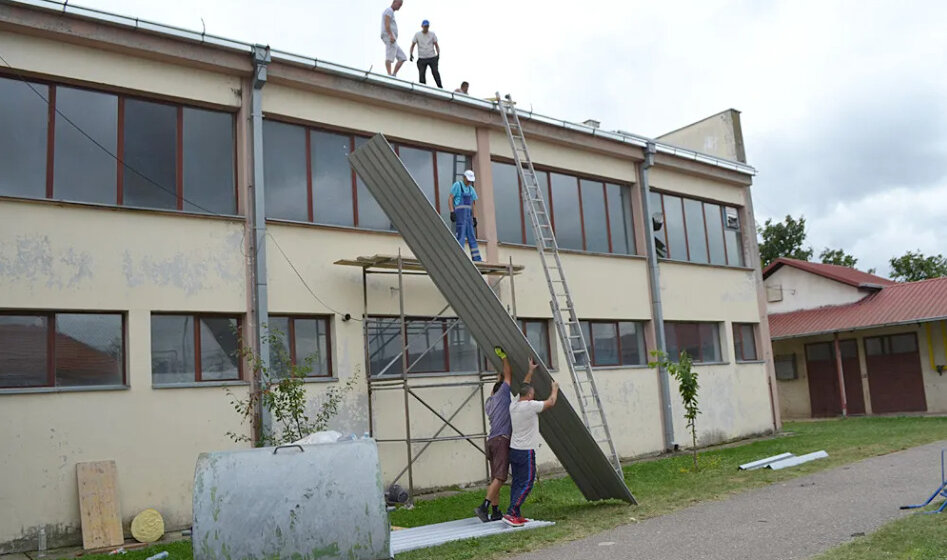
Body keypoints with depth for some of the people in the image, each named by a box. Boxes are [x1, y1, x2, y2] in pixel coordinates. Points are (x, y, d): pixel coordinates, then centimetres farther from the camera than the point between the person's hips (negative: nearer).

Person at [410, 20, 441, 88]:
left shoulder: (432, 34, 8)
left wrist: (438, 54, -9)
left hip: (432, 57, -1)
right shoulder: (417, 34, 7)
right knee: (421, 74, -7)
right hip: (421, 58, 1)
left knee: (435, 72, -16)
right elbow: (412, 45, 9)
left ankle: (440, 87, -13)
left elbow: (436, 45, 8)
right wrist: (411, 54, -7)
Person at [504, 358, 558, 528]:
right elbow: (551, 403, -6)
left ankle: (515, 515, 13)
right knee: (526, 484, -5)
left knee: (517, 482, 11)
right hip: (526, 451, -8)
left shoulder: (513, 405, 7)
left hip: (514, 449, 8)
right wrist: (555, 389, 12)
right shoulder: (530, 406, -15)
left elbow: (524, 387, 23)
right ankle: (510, 513, -11)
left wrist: (530, 371, 26)